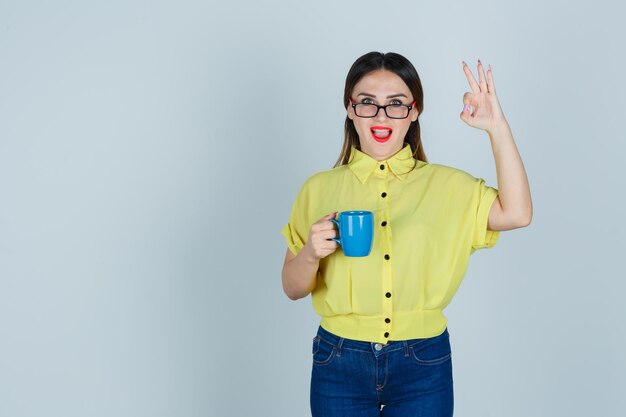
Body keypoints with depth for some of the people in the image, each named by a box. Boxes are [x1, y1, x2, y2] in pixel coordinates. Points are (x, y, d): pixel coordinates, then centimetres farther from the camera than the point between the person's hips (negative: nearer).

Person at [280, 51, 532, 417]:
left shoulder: (444, 186, 1)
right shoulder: (320, 189, 0)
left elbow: (517, 214, -15)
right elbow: (293, 288, 3)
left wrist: (497, 127, -18)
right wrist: (311, 253, -18)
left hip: (423, 366, 0)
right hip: (340, 363, 0)